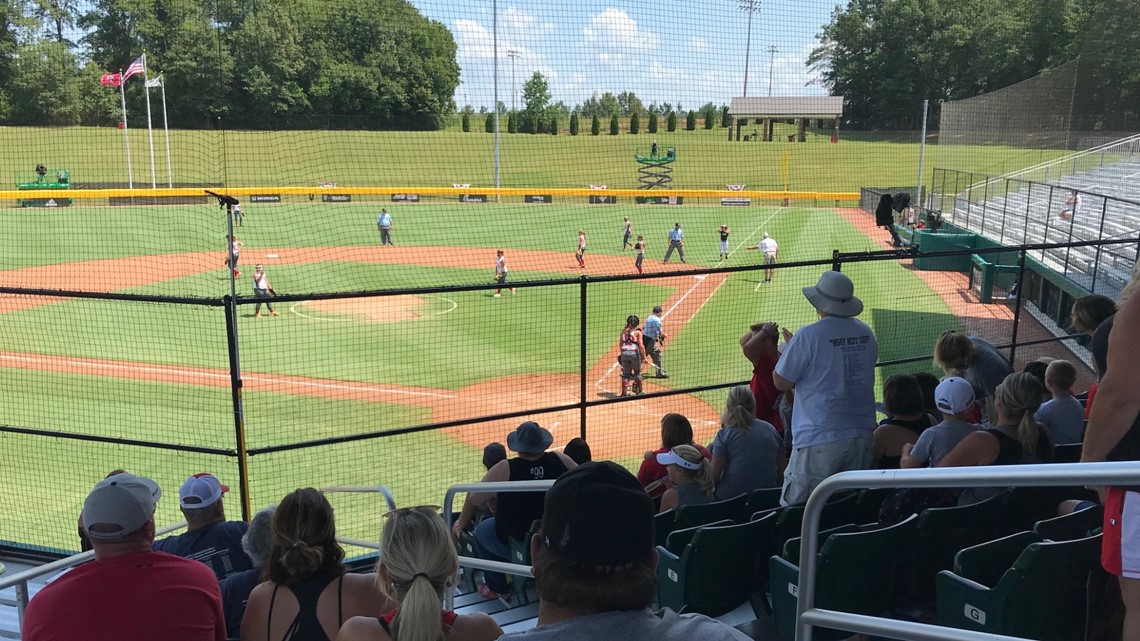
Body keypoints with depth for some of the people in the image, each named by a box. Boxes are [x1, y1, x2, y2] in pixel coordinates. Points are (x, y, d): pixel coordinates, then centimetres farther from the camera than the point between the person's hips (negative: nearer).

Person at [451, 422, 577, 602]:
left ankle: (497, 589, 33)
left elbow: (474, 498, -7)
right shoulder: (560, 460, -13)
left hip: (515, 543, -3)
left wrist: (462, 523, 12)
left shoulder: (505, 469, -20)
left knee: (482, 530, 25)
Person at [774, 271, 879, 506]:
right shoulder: (866, 334, 7)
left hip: (820, 439, -6)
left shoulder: (808, 336, -13)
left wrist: (787, 348, 12)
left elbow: (781, 383, -6)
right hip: (863, 437, 7)